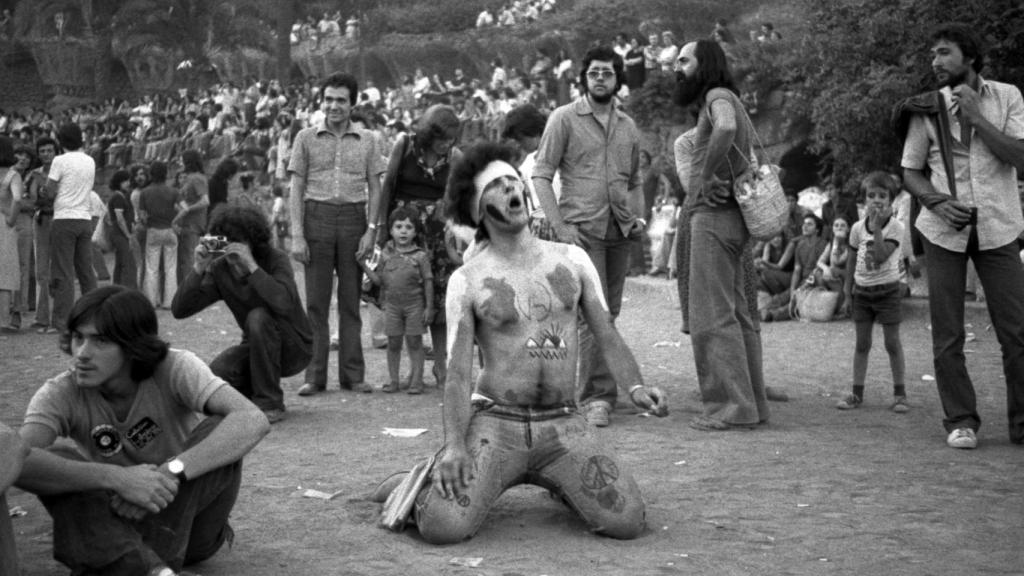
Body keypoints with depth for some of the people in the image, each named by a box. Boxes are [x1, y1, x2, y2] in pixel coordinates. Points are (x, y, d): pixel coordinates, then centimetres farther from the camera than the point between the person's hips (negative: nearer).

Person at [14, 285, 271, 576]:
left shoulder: (175, 368, -21)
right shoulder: (61, 394, -17)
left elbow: (253, 421, -36)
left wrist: (170, 472, -48)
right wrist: (119, 478, -48)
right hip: (120, 524, 1)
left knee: (221, 434, -29)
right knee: (54, 461, -26)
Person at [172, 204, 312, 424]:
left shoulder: (276, 260, -19)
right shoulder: (220, 269, -6)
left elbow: (284, 303, -40)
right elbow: (179, 310, -13)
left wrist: (251, 265, -42)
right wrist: (198, 268, -26)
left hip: (294, 348, -4)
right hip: (256, 347, 4)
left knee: (258, 317, -33)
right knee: (215, 375, -24)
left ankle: (270, 404, -19)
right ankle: (254, 392, 11)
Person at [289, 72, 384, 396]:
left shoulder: (366, 141, 10)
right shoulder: (306, 138, 6)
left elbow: (375, 189, 10)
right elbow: (296, 189, 4)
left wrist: (371, 230, -2)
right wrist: (297, 235, -4)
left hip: (353, 218, 1)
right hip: (317, 216, -1)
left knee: (351, 301, 4)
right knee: (316, 301, 0)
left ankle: (353, 375, 9)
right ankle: (315, 376, 4)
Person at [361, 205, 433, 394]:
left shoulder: (420, 256, -5)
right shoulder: (386, 254, 4)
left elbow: (428, 282, -3)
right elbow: (379, 280, 7)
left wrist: (429, 307, -5)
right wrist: (364, 265, -5)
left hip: (414, 305, -3)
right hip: (392, 305, 3)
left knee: (414, 342, 1)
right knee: (393, 343, 6)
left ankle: (416, 380, 7)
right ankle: (393, 380, 15)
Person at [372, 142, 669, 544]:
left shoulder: (572, 259, 7)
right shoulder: (466, 281, -1)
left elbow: (609, 339, 8)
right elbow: (458, 375, -6)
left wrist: (635, 388, -13)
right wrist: (454, 445, -22)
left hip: (563, 424, 3)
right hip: (495, 420, -3)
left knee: (626, 522, -16)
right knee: (443, 527, -25)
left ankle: (553, 481, 15)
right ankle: (441, 482, 13)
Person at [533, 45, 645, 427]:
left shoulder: (628, 126, 16)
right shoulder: (565, 119, 1)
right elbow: (541, 175, -3)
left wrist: (638, 216, 9)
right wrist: (559, 226, -11)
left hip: (620, 232, 5)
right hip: (581, 229, -5)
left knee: (609, 312, 8)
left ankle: (599, 390, 19)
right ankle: (596, 396, -11)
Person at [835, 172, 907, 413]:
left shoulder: (895, 227, -10)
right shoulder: (858, 228, 2)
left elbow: (881, 256, -23)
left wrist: (877, 228, -27)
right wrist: (847, 293, 9)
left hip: (887, 290, -4)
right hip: (862, 291, 4)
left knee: (892, 343, 1)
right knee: (862, 343, 7)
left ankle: (900, 393, 8)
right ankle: (857, 393, 12)